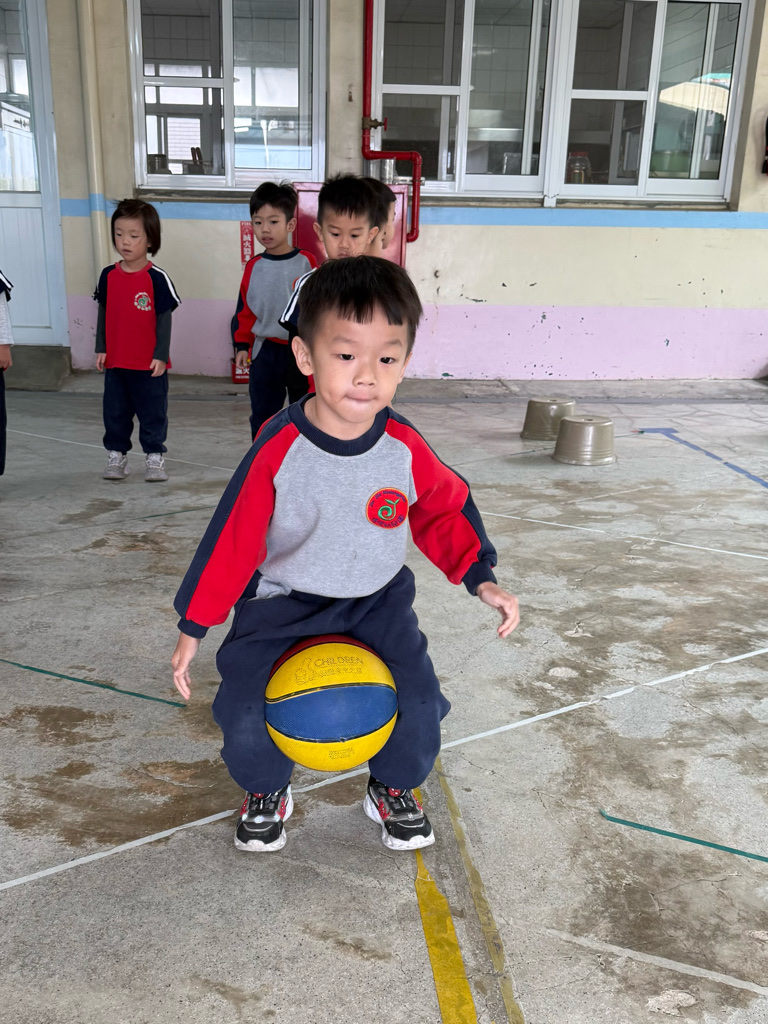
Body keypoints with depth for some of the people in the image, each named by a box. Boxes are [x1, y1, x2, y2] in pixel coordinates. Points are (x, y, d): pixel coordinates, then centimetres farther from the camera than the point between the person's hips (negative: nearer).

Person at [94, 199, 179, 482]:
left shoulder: (156, 278, -9)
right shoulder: (108, 276, 4)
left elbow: (164, 318, -7)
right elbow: (103, 314, 11)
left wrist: (161, 355, -10)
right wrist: (101, 349, 7)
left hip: (149, 365, -4)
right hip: (115, 363, 4)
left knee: (153, 413, 5)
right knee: (115, 412, 12)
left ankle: (154, 458, 17)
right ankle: (116, 456, 25)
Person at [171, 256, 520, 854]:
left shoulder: (405, 447, -15)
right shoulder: (277, 450, -22)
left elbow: (445, 510, 4)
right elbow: (231, 540, -13)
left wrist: (482, 579, -6)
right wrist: (193, 628, -6)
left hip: (378, 600, 2)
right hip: (283, 602, -1)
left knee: (419, 706, -11)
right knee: (246, 716, -13)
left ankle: (394, 789, 24)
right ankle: (266, 793, 24)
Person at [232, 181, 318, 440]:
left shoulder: (306, 262, -5)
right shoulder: (254, 266, 2)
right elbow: (244, 309, 7)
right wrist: (242, 344, 5)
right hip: (265, 352, 2)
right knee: (262, 414, 8)